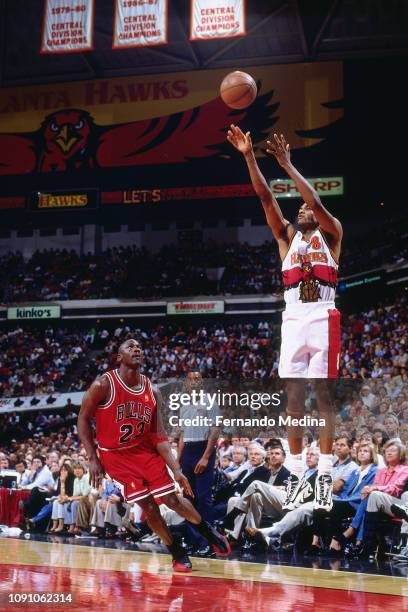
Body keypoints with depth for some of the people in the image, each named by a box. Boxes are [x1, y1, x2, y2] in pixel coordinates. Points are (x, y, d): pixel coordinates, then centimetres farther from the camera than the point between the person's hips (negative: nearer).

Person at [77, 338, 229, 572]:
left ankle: (209, 531, 24)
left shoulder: (152, 391, -8)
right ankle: (178, 553, 13)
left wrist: (176, 470, -13)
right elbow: (83, 420, -8)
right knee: (148, 506, -7)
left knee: (172, 499, -1)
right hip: (115, 455, -3)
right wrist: (93, 459, -12)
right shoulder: (103, 385, -19)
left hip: (145, 450, 3)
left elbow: (159, 436, -6)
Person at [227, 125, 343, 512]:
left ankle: (325, 476, 3)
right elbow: (265, 197, 5)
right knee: (294, 399, 3)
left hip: (324, 321, -3)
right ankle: (296, 476, 9)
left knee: (324, 397, -1)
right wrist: (248, 156, -4)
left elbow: (317, 203, -11)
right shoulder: (287, 236, 16)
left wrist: (287, 165, -13)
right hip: (293, 321, 3)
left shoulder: (331, 235, 9)